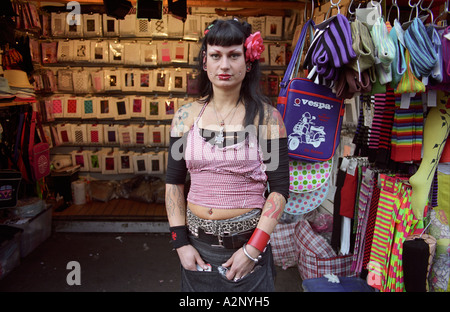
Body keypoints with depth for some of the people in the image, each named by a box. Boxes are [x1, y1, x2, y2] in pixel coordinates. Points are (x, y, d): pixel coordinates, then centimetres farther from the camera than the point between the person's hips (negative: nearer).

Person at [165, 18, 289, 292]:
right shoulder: (187, 116, 0)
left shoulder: (267, 117, -7)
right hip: (197, 243, 3)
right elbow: (174, 182, 3)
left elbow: (280, 189, -8)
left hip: (248, 242, -2)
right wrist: (181, 243, -2)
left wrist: (252, 249, -12)